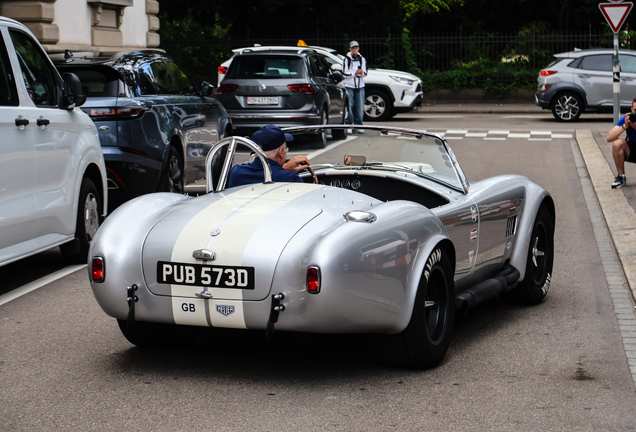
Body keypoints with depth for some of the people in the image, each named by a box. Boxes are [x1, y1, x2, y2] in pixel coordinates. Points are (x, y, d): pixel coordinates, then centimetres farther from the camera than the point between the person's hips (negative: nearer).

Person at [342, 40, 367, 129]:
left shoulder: (362, 59, 11)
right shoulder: (346, 59, 2)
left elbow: (365, 74, 7)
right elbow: (344, 73, -4)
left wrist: (361, 72, -15)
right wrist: (354, 73, -14)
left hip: (360, 86, 2)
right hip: (349, 86, -2)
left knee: (360, 108, -1)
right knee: (349, 107, -5)